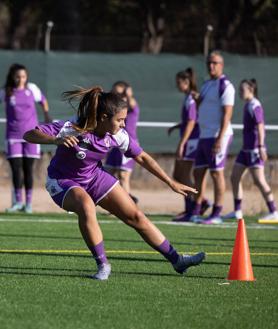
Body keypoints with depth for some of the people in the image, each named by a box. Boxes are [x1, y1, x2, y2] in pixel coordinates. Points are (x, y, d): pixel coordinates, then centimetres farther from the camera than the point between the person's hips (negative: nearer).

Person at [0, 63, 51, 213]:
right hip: (13, 135, 0)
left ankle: (28, 202, 11)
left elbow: (43, 101, 16)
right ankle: (18, 201, 5)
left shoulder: (32, 89, 0)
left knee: (28, 168, 4)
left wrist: (47, 116, 20)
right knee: (16, 168, -6)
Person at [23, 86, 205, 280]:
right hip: (63, 182, -5)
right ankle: (103, 265, -21)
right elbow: (29, 135, -35)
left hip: (95, 177, 5)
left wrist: (171, 183, 1)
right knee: (86, 206, -37)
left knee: (136, 216, 1)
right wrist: (56, 140, -54)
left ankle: (176, 260, 14)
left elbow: (142, 158, -1)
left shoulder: (118, 135, -16)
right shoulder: (70, 129, -31)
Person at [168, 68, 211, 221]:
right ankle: (201, 202, 18)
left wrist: (181, 144, -22)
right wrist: (176, 126, 13)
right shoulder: (188, 98, 13)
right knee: (177, 176, 13)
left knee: (185, 177, -5)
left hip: (191, 140, -10)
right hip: (188, 141, 10)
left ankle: (189, 211, 0)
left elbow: (191, 123, -20)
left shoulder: (192, 99, -15)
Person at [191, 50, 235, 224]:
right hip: (204, 136, 9)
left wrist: (220, 138, -23)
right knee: (198, 173, 9)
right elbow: (199, 109, 26)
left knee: (217, 172, -7)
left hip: (217, 136, -9)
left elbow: (227, 114, -17)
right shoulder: (207, 85, 18)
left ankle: (217, 214, -4)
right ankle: (195, 213, 15)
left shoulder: (225, 86, -9)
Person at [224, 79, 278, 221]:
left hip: (254, 149, -10)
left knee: (259, 180, -11)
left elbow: (260, 127, -19)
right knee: (235, 178, 9)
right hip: (246, 149, 10)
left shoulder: (254, 106, -13)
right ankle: (237, 211, 16)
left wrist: (261, 147, -25)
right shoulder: (247, 105, 15)